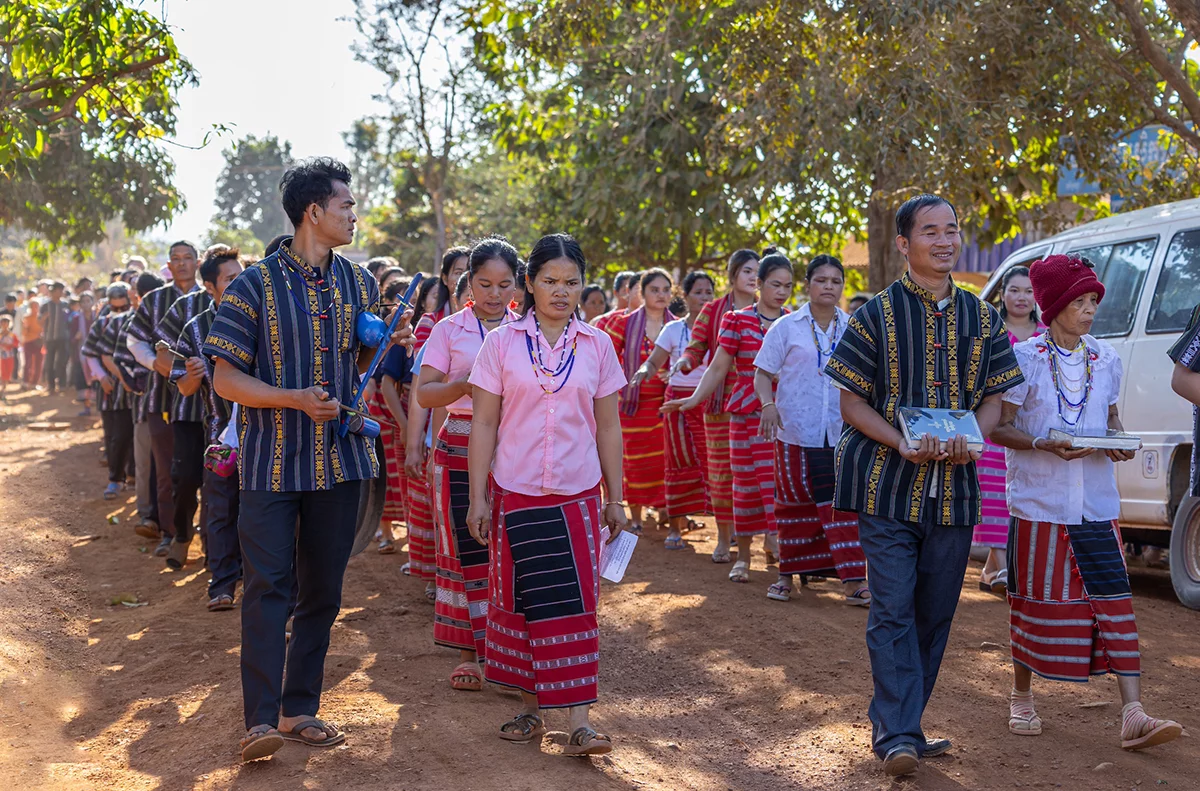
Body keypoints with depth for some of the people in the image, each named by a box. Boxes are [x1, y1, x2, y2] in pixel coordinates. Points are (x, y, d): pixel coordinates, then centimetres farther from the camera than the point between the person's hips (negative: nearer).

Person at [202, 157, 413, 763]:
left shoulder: (358, 283, 9)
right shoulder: (255, 285, -7)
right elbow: (225, 378, -8)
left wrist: (388, 345, -3)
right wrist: (295, 399, -21)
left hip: (339, 457, 5)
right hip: (272, 459, -5)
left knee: (323, 588, 8)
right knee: (267, 583, -10)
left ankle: (300, 709, 18)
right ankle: (260, 719, -8)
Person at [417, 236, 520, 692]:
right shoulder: (449, 330, 5)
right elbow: (424, 394, 0)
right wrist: (464, 385, -17)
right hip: (461, 446, -1)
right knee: (466, 547, 0)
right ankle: (468, 651, 10)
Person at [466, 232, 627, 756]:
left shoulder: (596, 345, 4)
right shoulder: (503, 343, -1)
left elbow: (608, 427, 8)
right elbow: (484, 424, 0)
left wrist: (615, 498, 8)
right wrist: (477, 498, -4)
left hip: (577, 496, 1)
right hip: (515, 493, 0)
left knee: (574, 603, -3)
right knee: (520, 601, 5)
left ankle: (579, 722, -3)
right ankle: (531, 708, 18)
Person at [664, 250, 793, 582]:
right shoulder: (738, 321, 3)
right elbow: (718, 369, 2)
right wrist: (693, 399, -8)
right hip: (747, 413, -1)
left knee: (778, 479, -12)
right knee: (745, 482, 4)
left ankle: (775, 540, -5)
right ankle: (743, 555, 15)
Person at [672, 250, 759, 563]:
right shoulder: (712, 311, 7)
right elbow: (696, 349, 3)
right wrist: (684, 361, -19)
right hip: (721, 402, 0)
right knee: (722, 468, 3)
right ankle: (723, 539, 13)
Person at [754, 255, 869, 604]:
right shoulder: (786, 327, 1)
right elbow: (763, 373, 2)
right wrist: (768, 404, -16)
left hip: (842, 430, 1)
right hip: (795, 430, -1)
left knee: (842, 503, -6)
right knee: (795, 503, 8)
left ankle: (852, 581, -6)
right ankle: (788, 574, 21)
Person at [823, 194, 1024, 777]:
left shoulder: (980, 317, 9)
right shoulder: (878, 313, -2)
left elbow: (993, 397, 12)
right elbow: (852, 402, -2)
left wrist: (971, 439, -10)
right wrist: (902, 444, -18)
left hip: (954, 488, 4)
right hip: (887, 486, -4)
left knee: (935, 613, 8)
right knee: (893, 609, -9)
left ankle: (898, 723, 21)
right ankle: (898, 735, -7)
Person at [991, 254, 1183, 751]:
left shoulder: (1106, 359, 9)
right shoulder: (1024, 358, -5)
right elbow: (999, 428, -4)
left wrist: (1120, 444, -2)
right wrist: (1044, 444, -20)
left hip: (1096, 502, 3)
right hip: (1038, 500, -3)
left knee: (1115, 599, -5)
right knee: (1033, 600, 7)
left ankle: (1133, 714, -9)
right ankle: (1022, 699, 25)